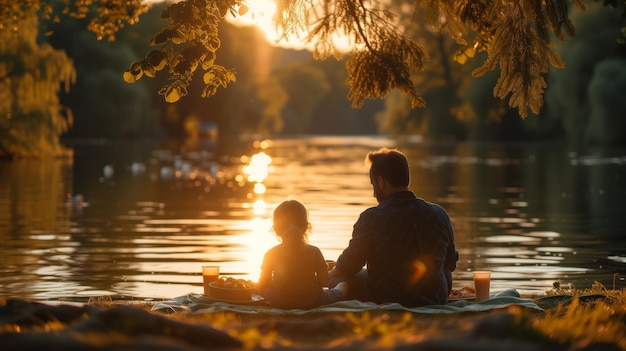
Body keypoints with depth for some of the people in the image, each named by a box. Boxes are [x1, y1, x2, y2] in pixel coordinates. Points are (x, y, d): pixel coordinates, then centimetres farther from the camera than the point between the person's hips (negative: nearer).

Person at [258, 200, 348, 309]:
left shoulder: (271, 254, -14)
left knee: (259, 286, 33)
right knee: (343, 286, 22)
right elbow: (325, 282, -9)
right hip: (311, 302, -1)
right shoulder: (314, 252, -16)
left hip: (278, 303, 1)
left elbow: (263, 284, -7)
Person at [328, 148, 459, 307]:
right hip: (436, 302, 5)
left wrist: (330, 274, 20)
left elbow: (348, 266, -4)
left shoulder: (372, 218, -17)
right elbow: (450, 263, 12)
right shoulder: (439, 214, -4)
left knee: (339, 279, 12)